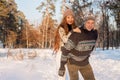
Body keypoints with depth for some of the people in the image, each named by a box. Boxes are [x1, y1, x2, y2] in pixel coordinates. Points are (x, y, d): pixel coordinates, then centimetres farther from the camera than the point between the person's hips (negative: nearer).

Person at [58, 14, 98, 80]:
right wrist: (62, 66, -25)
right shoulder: (76, 34, -32)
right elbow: (65, 49, -27)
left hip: (84, 62, 6)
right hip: (72, 61, -6)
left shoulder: (95, 33, -11)